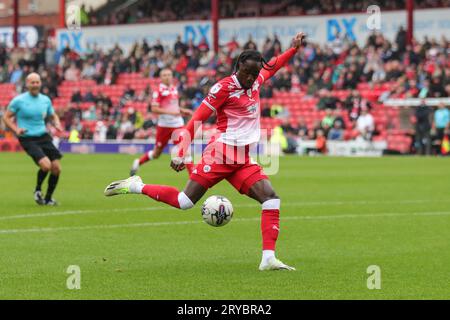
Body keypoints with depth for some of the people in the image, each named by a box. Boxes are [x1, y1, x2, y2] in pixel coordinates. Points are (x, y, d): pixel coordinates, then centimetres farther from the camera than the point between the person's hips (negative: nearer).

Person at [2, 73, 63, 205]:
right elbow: (6, 117, 1)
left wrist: (57, 124, -1)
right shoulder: (18, 100, -6)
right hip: (28, 139, -5)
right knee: (46, 165, -23)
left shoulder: (46, 100, 8)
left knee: (56, 168, -3)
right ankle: (37, 190, 6)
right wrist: (16, 130, -16)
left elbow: (53, 116, 22)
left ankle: (48, 199, 17)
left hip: (44, 137, 5)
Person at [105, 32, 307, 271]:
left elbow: (272, 66, 37)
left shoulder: (256, 81, 12)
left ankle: (268, 259, -14)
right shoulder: (224, 87, -9)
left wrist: (294, 48, 39)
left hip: (243, 160, 7)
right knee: (185, 201, -12)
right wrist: (181, 154, -18)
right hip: (221, 153, -7)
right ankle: (135, 186, 7)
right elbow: (195, 121, -11)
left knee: (271, 198, -11)